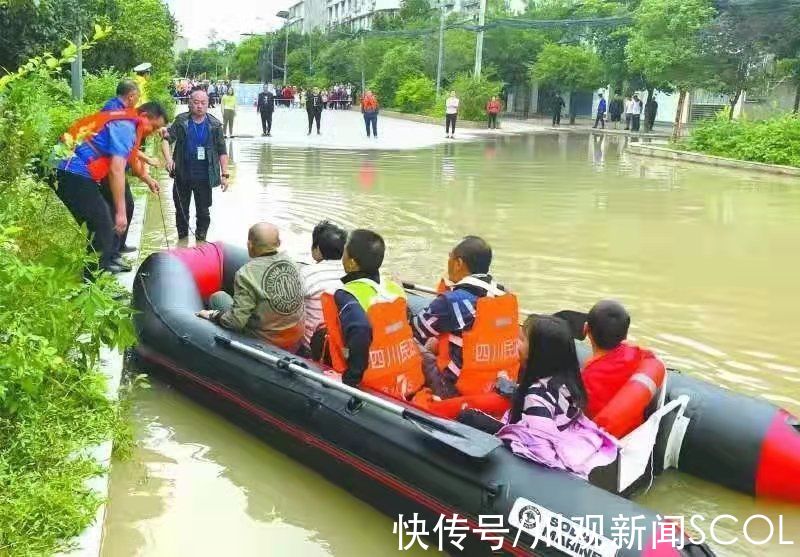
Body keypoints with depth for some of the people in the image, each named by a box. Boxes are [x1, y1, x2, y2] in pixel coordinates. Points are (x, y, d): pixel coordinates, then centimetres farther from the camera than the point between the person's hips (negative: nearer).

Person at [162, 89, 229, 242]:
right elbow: (166, 139, -8)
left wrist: (224, 174, -2)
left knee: (203, 211, 7)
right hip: (183, 175, 1)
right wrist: (168, 158, -26)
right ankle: (182, 239, 28)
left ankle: (201, 239, 21)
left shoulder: (214, 125, 1)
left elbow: (222, 151, 3)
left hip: (204, 177, -1)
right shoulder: (181, 121, -1)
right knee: (181, 209, 12)